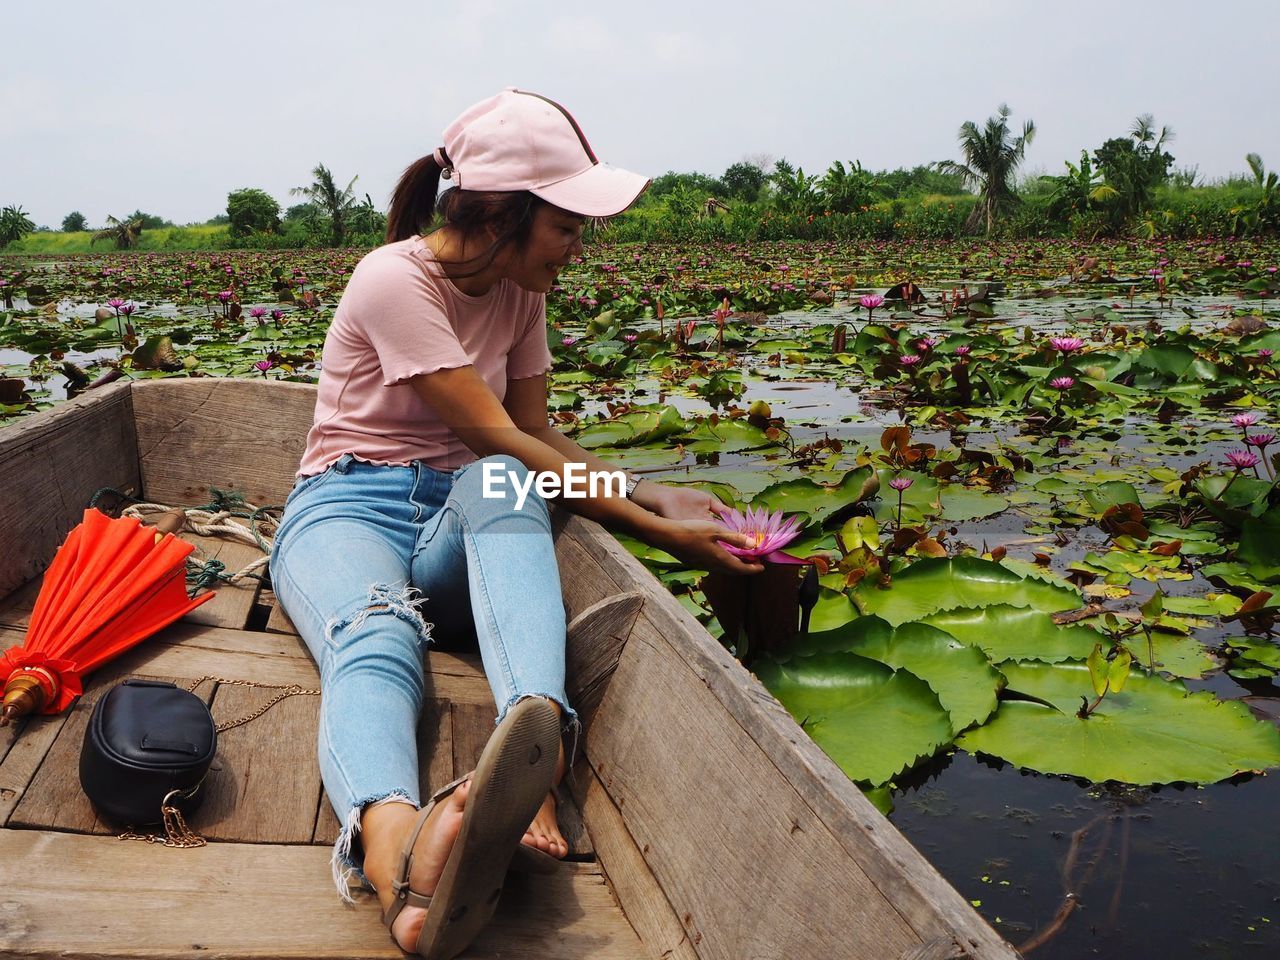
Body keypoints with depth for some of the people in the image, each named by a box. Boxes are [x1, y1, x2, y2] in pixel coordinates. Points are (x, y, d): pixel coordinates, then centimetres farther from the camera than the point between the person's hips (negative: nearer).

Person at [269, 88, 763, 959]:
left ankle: (537, 746, -58)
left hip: (460, 523, 5)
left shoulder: (520, 291, 7)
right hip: (349, 510, -4)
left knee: (492, 488, -34)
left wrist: (645, 491, -3)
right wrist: (655, 530, -19)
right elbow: (499, 441, -19)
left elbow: (536, 433, 14)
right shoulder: (394, 280, -15)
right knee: (377, 639, -40)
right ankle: (393, 849, -70)